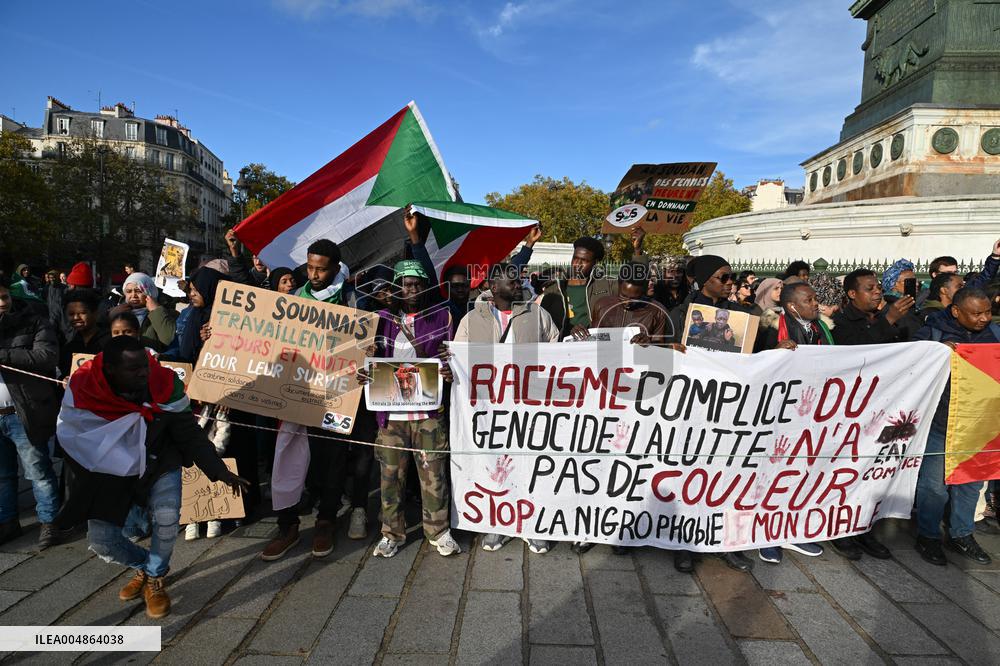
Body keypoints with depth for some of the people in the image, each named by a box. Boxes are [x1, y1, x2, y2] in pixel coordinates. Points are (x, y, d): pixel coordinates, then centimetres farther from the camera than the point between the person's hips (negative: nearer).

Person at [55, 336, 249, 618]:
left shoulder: (165, 385, -24)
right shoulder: (82, 390, -22)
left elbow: (190, 434, -17)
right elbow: (71, 440, -5)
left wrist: (220, 471, -22)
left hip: (159, 465, -1)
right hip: (109, 472, 2)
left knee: (167, 519, -22)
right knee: (100, 539, -4)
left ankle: (155, 578, 9)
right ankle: (143, 565, 29)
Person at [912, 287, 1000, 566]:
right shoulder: (933, 332, -9)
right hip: (939, 424, -5)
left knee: (972, 480, 17)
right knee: (935, 483, 3)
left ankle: (961, 535, 34)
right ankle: (927, 537, 20)